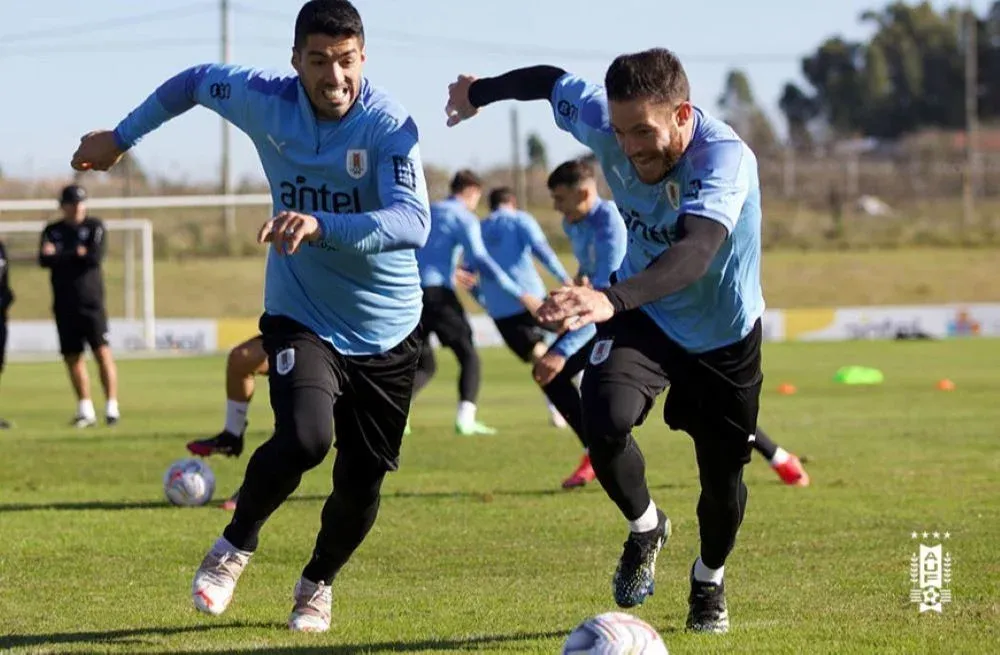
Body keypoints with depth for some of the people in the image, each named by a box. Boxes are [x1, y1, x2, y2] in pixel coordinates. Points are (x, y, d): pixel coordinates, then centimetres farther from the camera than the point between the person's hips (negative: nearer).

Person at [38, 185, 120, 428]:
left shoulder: (94, 226, 3)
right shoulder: (52, 231, 11)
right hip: (64, 305, 3)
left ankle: (111, 407, -11)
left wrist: (60, 256, -9)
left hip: (91, 301, -3)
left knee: (102, 352, -11)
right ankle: (85, 410, 12)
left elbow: (95, 258, -12)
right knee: (72, 357, 5)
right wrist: (77, 255, -14)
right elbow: (44, 260, -4)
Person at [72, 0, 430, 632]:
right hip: (301, 316, 0)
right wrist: (121, 138, 21)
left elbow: (413, 222, -35)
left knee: (361, 484, 4)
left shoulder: (389, 124, -20)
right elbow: (194, 82, 12)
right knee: (305, 437, -27)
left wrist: (320, 225, -47)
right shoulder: (265, 101, -10)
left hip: (386, 331, 0)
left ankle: (318, 583, 36)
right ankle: (236, 546, 1)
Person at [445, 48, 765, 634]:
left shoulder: (727, 160, -38)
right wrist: (481, 91, 19)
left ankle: (710, 582, 42)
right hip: (643, 314, 2)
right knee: (605, 418, -26)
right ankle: (645, 530, 7)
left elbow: (695, 252, -55)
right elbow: (553, 81, -1)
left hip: (723, 335, -2)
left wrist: (613, 299, -72)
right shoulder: (605, 122, -24)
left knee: (723, 475, 6)